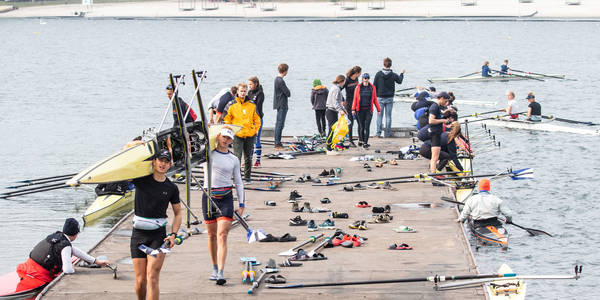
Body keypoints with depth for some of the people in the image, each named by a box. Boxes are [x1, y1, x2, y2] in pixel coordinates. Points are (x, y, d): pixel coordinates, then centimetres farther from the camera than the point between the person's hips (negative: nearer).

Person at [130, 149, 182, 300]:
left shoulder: (171, 188, 3)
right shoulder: (141, 179, 1)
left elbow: (178, 213, 13)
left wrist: (173, 235, 0)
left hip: (158, 236, -1)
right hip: (138, 234, 1)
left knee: (152, 278, -14)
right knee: (140, 281, 2)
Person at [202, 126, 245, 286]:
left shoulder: (234, 160, 8)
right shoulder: (207, 153, 5)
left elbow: (239, 183, 13)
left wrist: (241, 204, 7)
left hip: (226, 198, -1)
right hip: (208, 196, 1)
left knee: (222, 235, -11)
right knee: (212, 235, 8)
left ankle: (221, 273, -18)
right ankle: (214, 269, 22)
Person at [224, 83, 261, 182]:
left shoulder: (251, 105, 8)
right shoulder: (232, 105, 1)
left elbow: (257, 120, 15)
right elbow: (227, 121, 5)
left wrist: (255, 130, 6)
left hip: (250, 135, 3)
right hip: (237, 135, -3)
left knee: (248, 157, 9)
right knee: (237, 156, -9)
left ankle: (247, 176, 18)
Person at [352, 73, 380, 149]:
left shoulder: (372, 88, 6)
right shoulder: (358, 87, 4)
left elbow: (375, 99, 11)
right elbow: (355, 98, 3)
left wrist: (378, 109, 9)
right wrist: (353, 109, -5)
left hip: (369, 110, 0)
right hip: (360, 110, 0)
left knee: (367, 126, -7)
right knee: (361, 126, 7)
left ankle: (365, 143, -7)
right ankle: (360, 140, 25)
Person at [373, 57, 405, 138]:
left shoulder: (378, 74, -7)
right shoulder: (393, 75, -5)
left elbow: (374, 86, -4)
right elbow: (400, 81, 15)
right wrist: (402, 73, 34)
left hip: (380, 98, -1)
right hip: (390, 98, 1)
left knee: (379, 115, 4)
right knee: (388, 116, 5)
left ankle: (379, 132, -1)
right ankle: (387, 133, 6)